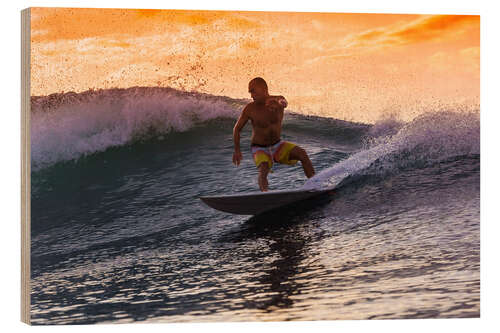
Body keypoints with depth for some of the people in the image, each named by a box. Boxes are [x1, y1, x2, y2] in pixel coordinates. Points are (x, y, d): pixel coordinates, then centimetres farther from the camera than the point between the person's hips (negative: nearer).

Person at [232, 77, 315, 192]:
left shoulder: (277, 100, -10)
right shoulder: (250, 108, -13)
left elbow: (284, 103, -37)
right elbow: (237, 129, 1)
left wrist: (278, 104, -62)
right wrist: (237, 150, -5)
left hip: (278, 145, 2)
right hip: (260, 149, -2)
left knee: (302, 153, -21)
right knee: (263, 169, -33)